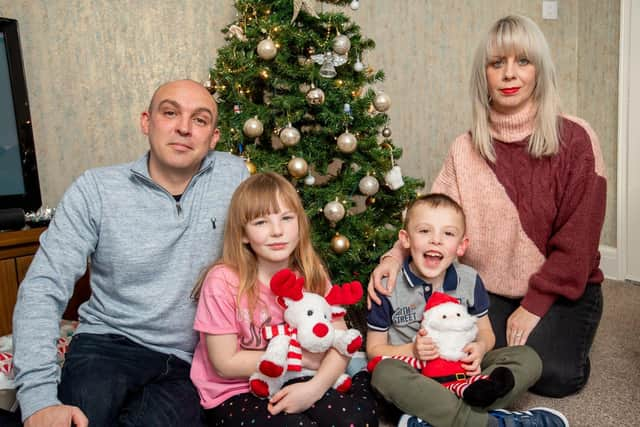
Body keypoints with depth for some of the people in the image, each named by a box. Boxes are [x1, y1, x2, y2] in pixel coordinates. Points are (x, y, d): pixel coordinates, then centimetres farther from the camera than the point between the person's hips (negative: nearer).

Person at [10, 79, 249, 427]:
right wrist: (39, 397, -21)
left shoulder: (234, 175, -2)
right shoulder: (95, 189, -7)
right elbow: (43, 290, -10)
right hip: (109, 342, 0)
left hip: (191, 360, 1)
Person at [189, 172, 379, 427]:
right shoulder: (224, 281, -19)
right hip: (235, 393, -3)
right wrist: (301, 357, -14)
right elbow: (226, 363, -16)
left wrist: (315, 387, -28)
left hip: (294, 384, 4)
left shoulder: (311, 274, -5)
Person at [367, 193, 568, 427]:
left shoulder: (469, 280, 0)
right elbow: (374, 348, -2)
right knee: (385, 373, -36)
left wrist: (480, 347, -13)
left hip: (462, 370, 3)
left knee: (527, 358, -13)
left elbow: (486, 333, 11)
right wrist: (412, 350, -20)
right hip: (417, 374, -3)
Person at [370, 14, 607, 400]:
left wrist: (535, 304, -14)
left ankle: (561, 335, 15)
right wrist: (397, 257, -29)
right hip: (492, 289, 2)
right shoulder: (467, 148, -3)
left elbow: (577, 237, -13)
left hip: (563, 289, -2)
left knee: (551, 375, -19)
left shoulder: (575, 140, -12)